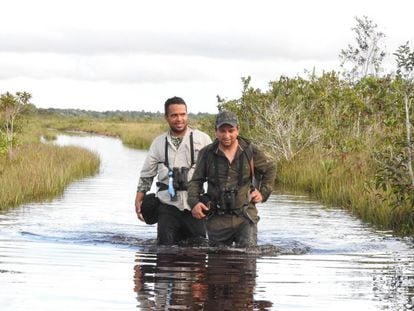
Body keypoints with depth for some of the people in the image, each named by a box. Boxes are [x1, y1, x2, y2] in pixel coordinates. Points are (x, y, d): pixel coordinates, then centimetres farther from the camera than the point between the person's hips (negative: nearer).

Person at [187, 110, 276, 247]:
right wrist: (194, 202, -9)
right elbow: (196, 181, 8)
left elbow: (270, 169, 18)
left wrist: (263, 192, 7)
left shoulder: (250, 151, 1)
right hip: (217, 219, 1)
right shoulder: (207, 153, 1)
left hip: (245, 216, -1)